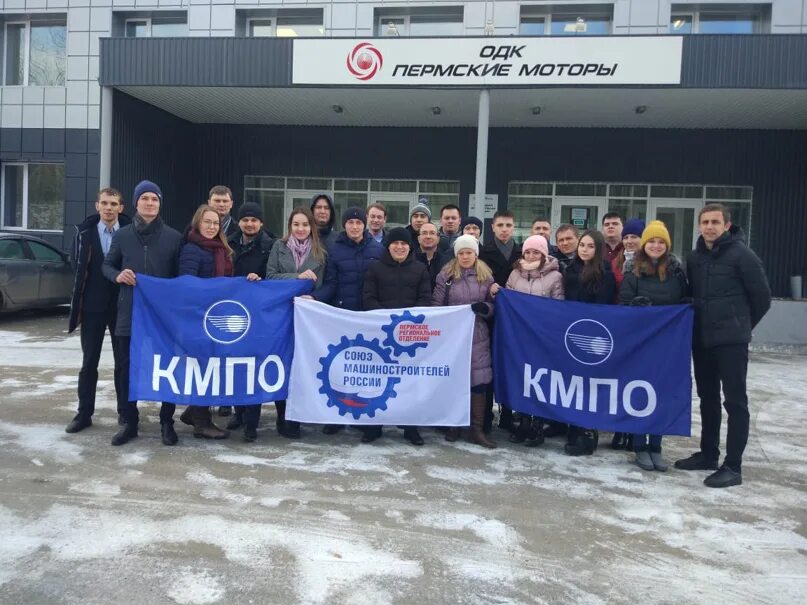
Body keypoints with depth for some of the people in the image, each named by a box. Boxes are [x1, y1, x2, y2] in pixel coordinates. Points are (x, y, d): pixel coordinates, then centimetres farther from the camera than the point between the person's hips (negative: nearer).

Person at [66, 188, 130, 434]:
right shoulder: (85, 231, 0)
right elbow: (79, 266, -2)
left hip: (122, 306, -1)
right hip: (93, 305, 1)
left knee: (124, 362, 7)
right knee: (89, 363, 9)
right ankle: (84, 413, 19)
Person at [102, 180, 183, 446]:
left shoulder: (174, 237, 1)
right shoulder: (122, 235, 5)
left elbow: (180, 273, 5)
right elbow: (107, 265, 14)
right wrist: (117, 275, -8)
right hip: (130, 312, 2)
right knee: (127, 368, 7)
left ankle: (167, 422, 17)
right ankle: (129, 422, 20)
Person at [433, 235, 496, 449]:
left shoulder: (486, 276, 6)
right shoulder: (446, 275, 1)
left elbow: (493, 306, 8)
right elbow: (436, 305, 1)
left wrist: (484, 308, -14)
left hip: (477, 335, 1)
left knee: (479, 381, -1)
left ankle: (477, 430, 9)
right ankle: (453, 425, 21)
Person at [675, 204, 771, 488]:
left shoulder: (742, 254, -9)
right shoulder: (694, 258, 8)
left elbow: (762, 297, -3)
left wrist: (741, 325, 6)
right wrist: (701, 322, 12)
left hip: (731, 340, -6)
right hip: (701, 339, 6)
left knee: (735, 401, -1)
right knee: (708, 398, 14)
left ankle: (733, 466, 4)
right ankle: (708, 454, 26)